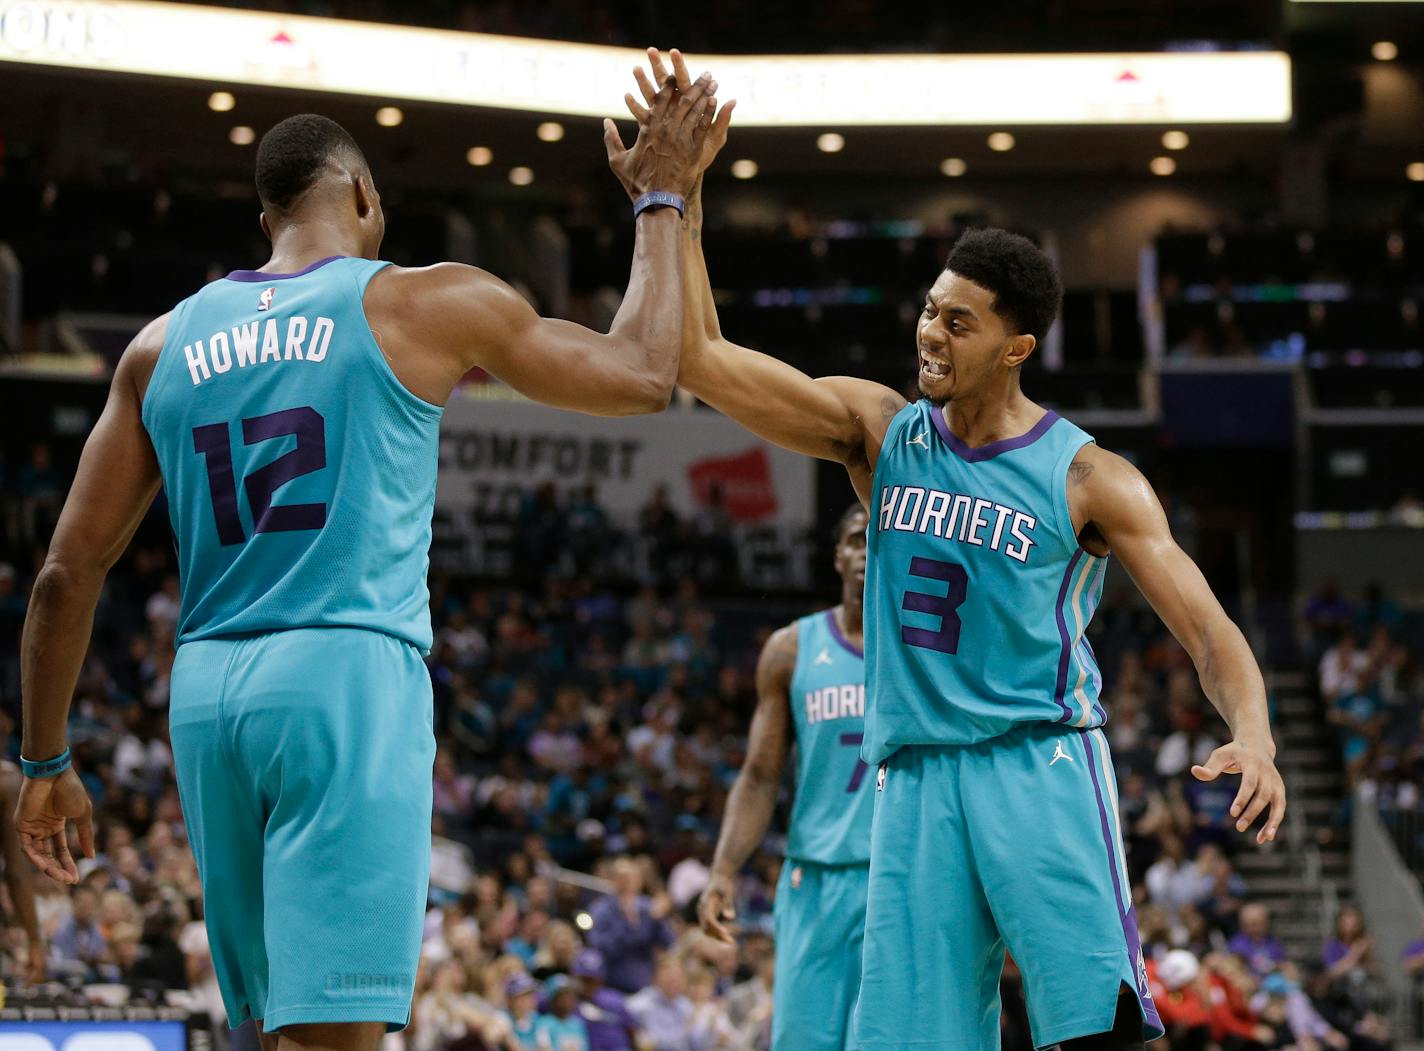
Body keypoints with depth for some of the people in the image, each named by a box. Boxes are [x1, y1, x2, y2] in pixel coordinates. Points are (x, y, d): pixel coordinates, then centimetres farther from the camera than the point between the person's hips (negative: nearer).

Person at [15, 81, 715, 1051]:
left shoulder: (163, 347, 13)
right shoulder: (424, 306, 1)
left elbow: (68, 573, 12)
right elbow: (644, 375, 9)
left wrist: (46, 762, 20)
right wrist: (663, 200, 21)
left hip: (209, 690, 6)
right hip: (349, 677, -5)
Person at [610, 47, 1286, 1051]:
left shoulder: (1088, 478, -1)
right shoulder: (880, 431, 9)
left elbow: (1210, 629, -3)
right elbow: (702, 356, 4)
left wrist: (1253, 736, -23)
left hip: (1042, 766, -4)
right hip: (916, 780, 4)